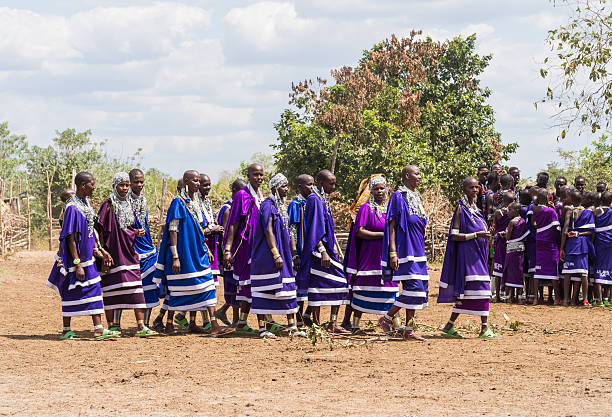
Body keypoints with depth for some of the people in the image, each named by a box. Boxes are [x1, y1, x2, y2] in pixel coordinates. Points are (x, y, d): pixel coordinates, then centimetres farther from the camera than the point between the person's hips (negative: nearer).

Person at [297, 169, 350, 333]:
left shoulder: (323, 200, 16)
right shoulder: (314, 200, -13)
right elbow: (315, 229, -20)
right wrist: (322, 251, -25)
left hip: (328, 249, 10)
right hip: (319, 251, -10)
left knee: (339, 284, 5)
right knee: (318, 288, -5)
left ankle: (333, 323, 6)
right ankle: (316, 324, 0)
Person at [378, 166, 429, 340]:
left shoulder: (416, 197, 16)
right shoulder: (398, 197, -8)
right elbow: (392, 226, -12)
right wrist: (393, 252, -20)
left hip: (417, 251, 9)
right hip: (405, 249, -9)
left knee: (419, 289, 4)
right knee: (413, 287, -15)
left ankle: (408, 329, 7)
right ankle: (387, 318, -1)